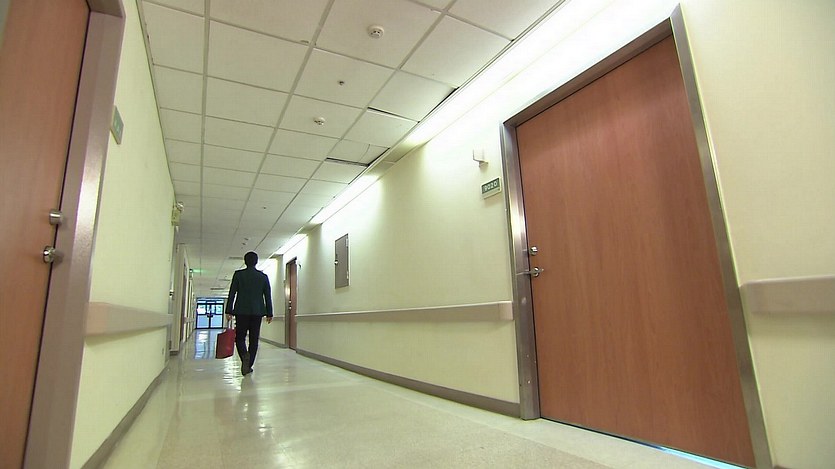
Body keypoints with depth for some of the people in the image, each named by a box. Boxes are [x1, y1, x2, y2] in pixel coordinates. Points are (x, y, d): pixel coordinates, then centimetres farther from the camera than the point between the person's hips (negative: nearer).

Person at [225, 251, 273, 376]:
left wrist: (229, 311, 0)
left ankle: (245, 355, -21)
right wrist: (269, 313, 10)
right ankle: (249, 365, 12)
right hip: (257, 312, 1)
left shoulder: (238, 274, 0)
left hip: (242, 311, -1)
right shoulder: (263, 276, 4)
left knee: (240, 337, 7)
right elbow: (268, 297, 5)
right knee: (254, 340, 9)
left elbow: (232, 294, -3)